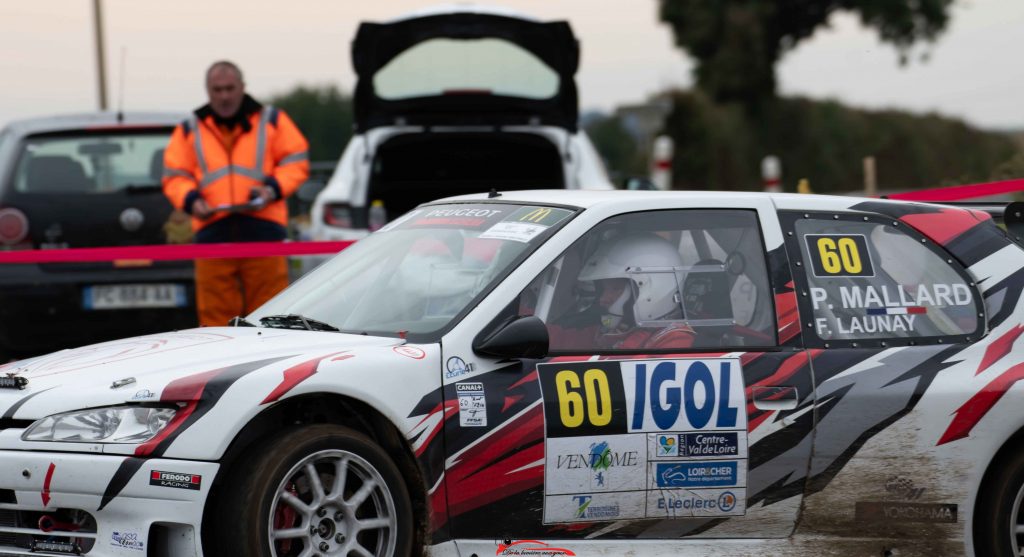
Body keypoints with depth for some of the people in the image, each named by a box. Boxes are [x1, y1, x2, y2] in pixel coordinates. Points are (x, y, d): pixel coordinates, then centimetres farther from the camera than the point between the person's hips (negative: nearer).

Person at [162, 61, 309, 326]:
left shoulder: (272, 120, 12)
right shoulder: (189, 130, 15)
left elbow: (296, 162, 10)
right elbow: (174, 175, 13)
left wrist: (273, 188, -8)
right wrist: (190, 200, -7)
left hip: (263, 234, -1)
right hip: (213, 235, 1)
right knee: (215, 313, -3)